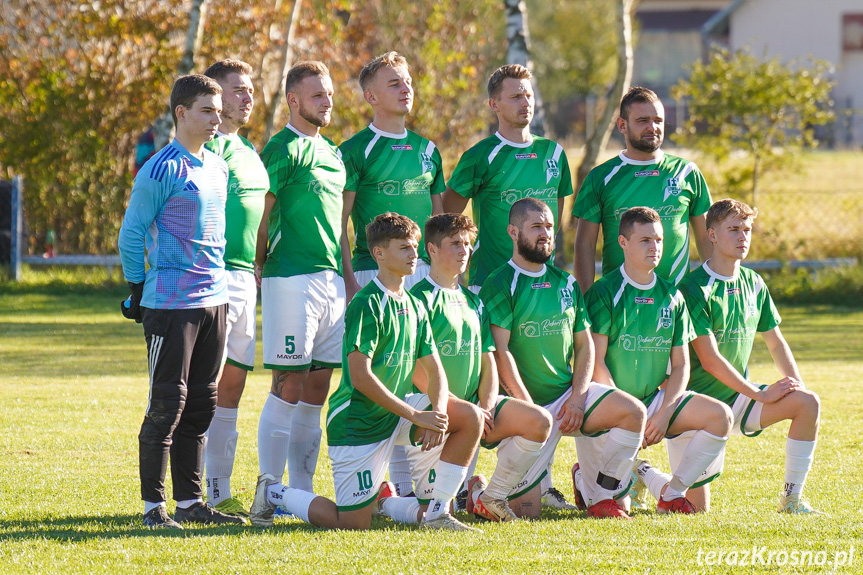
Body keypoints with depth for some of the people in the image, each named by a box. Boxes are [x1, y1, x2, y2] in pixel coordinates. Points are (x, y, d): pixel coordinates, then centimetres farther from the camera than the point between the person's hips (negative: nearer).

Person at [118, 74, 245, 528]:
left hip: (214, 299, 8)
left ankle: (190, 500, 18)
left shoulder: (219, 168, 14)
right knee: (167, 403, -5)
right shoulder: (162, 169, -11)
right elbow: (131, 234, -8)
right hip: (171, 302, -8)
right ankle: (153, 505, 0)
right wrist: (140, 291, -6)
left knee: (200, 403, 11)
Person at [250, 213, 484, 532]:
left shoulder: (414, 307, 9)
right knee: (354, 524, -8)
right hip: (357, 419, -8)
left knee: (471, 417, -10)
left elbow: (435, 370, 8)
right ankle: (274, 492, 16)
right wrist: (415, 416, -24)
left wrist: (438, 415, -13)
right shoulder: (366, 305, -17)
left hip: (397, 410, 8)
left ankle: (437, 513, 1)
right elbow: (360, 377, -24)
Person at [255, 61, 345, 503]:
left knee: (315, 393, 8)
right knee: (289, 388, -7)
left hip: (330, 279, 8)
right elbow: (261, 216, -9)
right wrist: (262, 268, -8)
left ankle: (302, 491, 12)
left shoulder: (332, 153, 19)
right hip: (292, 279, -8)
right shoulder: (283, 149, -8)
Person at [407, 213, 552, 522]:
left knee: (539, 421, -13)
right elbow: (417, 371, -14)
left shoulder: (473, 302, 18)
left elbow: (487, 362, 16)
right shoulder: (421, 299, -6)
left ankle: (491, 496, -2)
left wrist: (487, 407, -3)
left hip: (473, 405, 7)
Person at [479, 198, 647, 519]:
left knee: (632, 411, -21)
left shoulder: (565, 283, 13)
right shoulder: (500, 285, -7)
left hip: (566, 397, 6)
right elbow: (500, 352, -14)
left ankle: (601, 497, -5)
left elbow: (584, 345, 13)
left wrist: (578, 397, -3)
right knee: (525, 512, -13)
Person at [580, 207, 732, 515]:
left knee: (719, 416, -17)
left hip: (654, 399, 5)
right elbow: (596, 363, -12)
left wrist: (664, 413, -9)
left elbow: (681, 366, 8)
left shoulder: (671, 296, 8)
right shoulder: (604, 293, -8)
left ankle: (672, 492, -6)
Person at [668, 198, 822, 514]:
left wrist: (798, 388, -4)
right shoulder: (695, 289, -17)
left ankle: (792, 498, -7)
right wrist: (762, 395, -21)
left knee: (808, 402, -18)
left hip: (737, 398, 6)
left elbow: (776, 343, 14)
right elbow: (710, 360, -21)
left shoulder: (753, 284, 6)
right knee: (697, 507, -10)